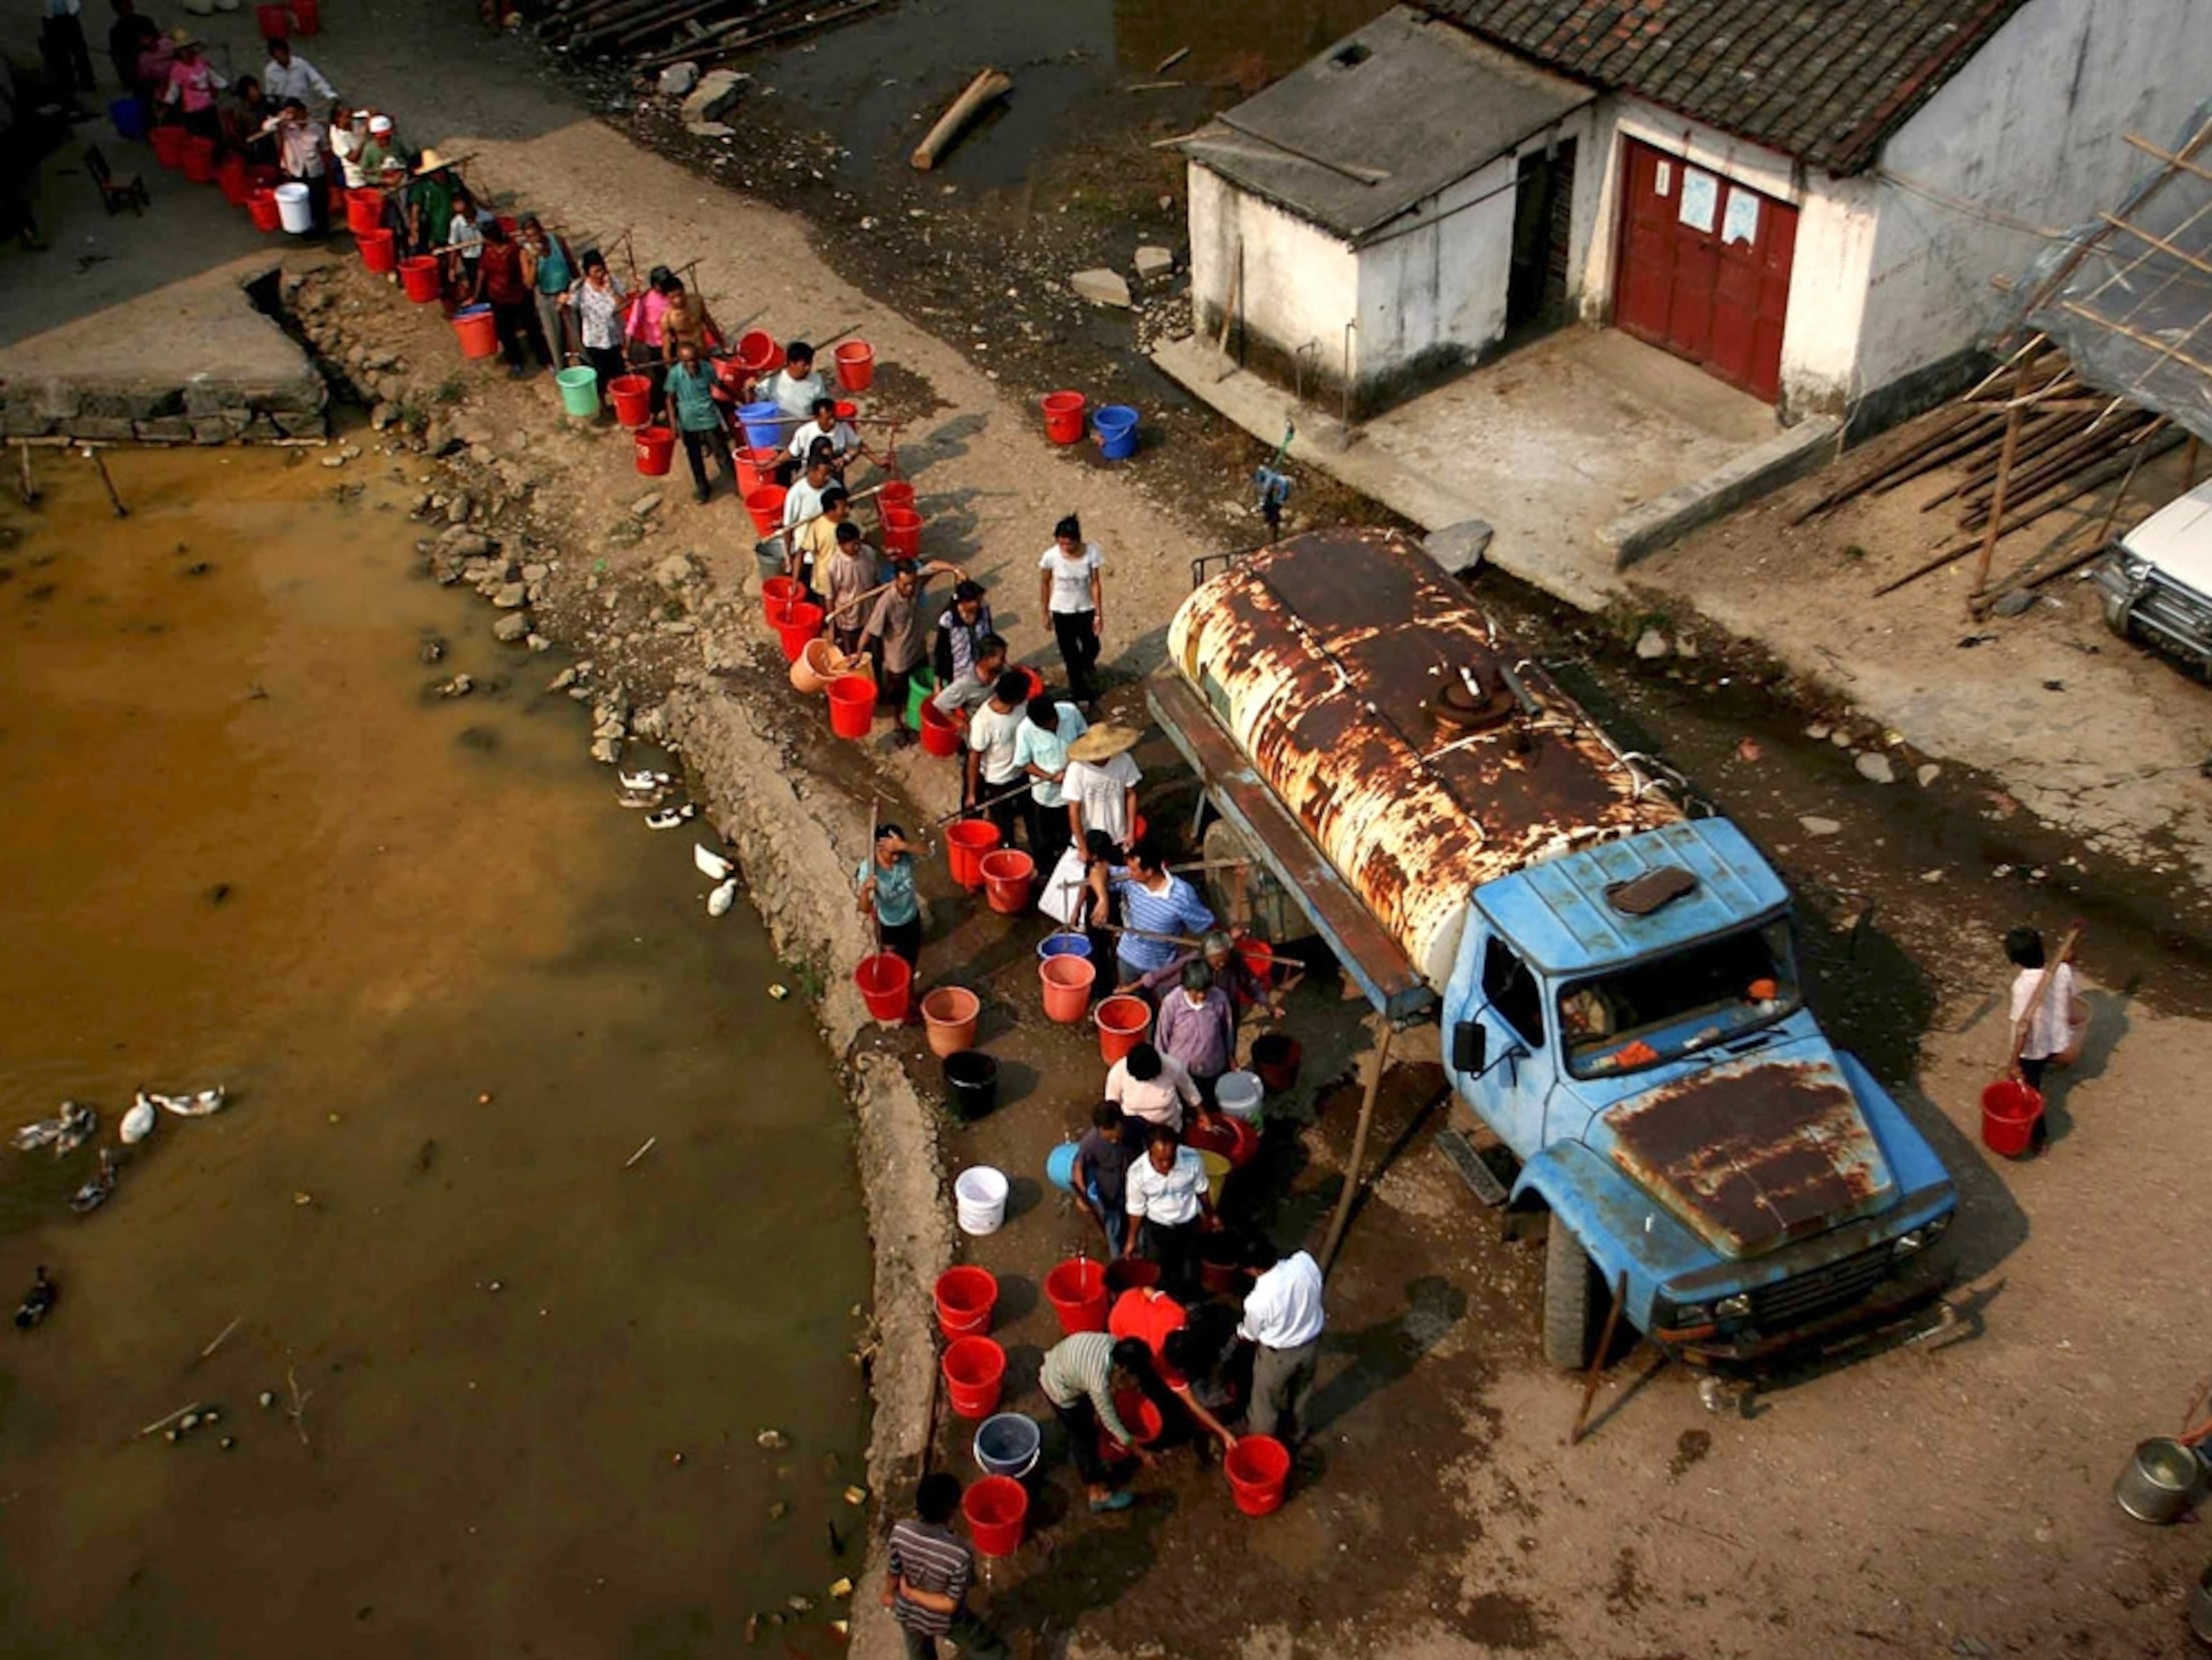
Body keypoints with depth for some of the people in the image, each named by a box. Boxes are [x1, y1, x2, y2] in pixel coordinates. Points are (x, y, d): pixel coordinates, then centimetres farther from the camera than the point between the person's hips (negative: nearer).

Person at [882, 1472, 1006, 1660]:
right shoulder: (959, 1554, -39)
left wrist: (889, 1593, 10)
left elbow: (893, 1572, -9)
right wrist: (910, 1593, -21)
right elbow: (950, 1605, -30)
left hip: (907, 1612, 4)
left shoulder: (900, 1531, -28)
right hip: (944, 1620, -4)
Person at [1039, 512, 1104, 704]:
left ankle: (1084, 664, 57)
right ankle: (1081, 690, 33)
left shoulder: (1091, 552, -22)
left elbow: (1095, 584, -12)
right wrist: (1045, 613, 1)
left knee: (1092, 649, 19)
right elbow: (1045, 583, -7)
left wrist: (1098, 614, -8)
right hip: (1062, 612, -1)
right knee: (1070, 654, 11)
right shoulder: (1050, 556, -23)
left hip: (1086, 609, 1)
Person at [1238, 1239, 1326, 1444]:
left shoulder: (1258, 1299, -34)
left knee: (1266, 1402, 25)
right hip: (1312, 1342, 5)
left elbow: (1251, 1336, -11)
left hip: (1279, 1355, -5)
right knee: (1301, 1390, 34)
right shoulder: (1305, 1261, -25)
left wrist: (1239, 1331, 12)